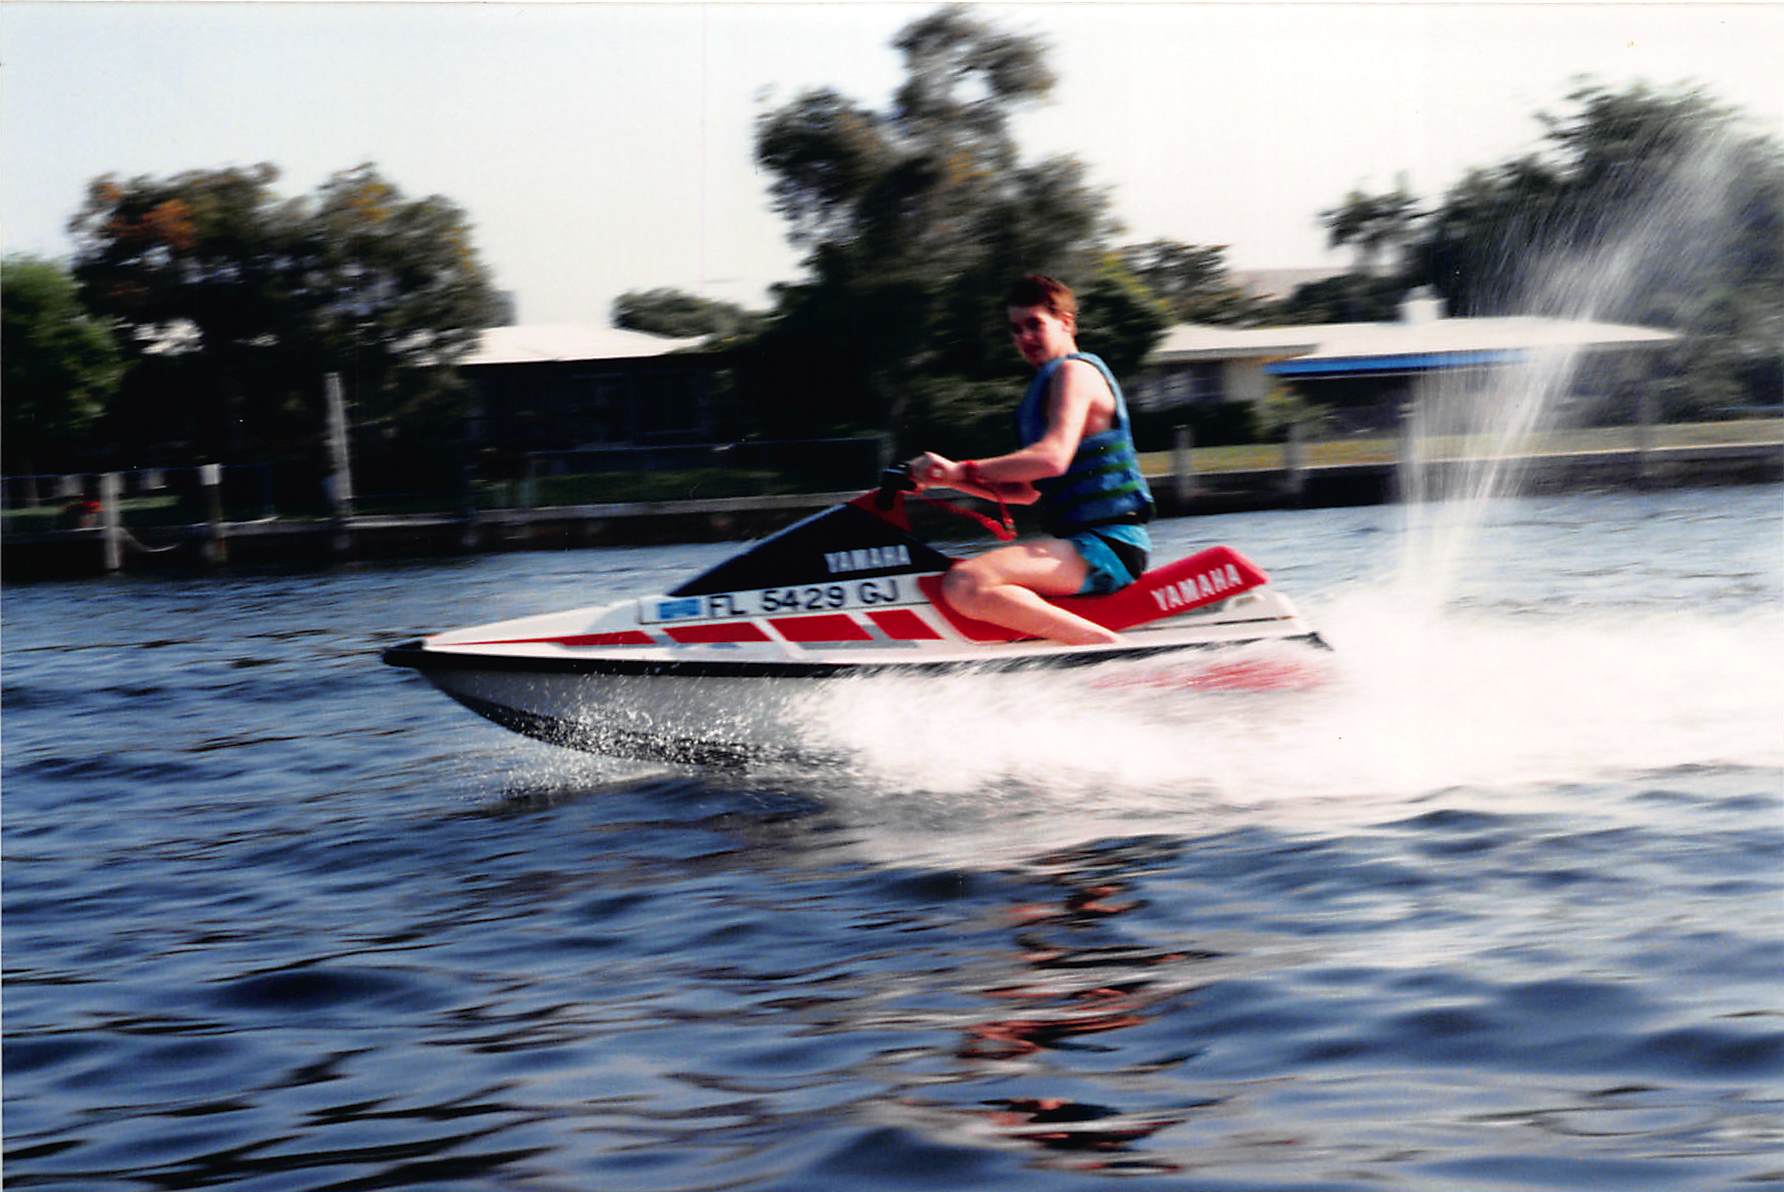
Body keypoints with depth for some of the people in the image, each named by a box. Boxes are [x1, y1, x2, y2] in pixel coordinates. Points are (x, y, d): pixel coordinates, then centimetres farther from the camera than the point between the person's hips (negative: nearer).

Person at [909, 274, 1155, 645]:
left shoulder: (1074, 371, -6)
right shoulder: (1049, 381, 24)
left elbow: (1052, 458, -23)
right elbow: (1028, 490, 25)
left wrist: (963, 469, -22)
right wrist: (948, 481, 13)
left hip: (1106, 545, -11)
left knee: (966, 584, -30)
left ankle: (1109, 644, -27)